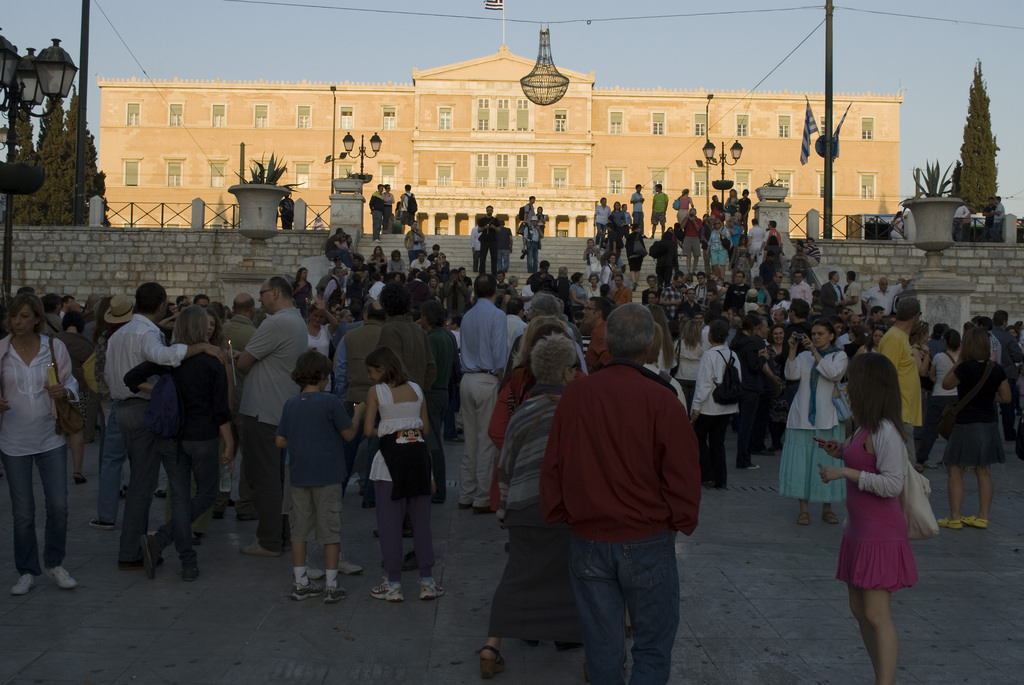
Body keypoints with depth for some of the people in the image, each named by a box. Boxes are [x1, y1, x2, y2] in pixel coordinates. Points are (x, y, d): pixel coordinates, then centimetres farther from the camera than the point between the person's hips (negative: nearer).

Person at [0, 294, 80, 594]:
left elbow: (71, 383, 6)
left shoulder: (55, 347, -2)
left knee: (58, 505, -1)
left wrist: (64, 392, -16)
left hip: (50, 437, 0)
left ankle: (54, 563, 21)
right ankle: (27, 572, 22)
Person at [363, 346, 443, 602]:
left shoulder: (376, 392, -3)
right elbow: (426, 427, 10)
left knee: (390, 523, 4)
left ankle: (393, 585, 8)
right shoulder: (416, 389, 9)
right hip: (418, 452, 4)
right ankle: (427, 582, 13)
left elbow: (368, 430, -6)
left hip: (391, 456, -4)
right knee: (421, 520, 10)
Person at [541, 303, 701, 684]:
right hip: (647, 542, -3)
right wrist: (681, 522, 9)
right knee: (653, 645, 9)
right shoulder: (661, 399, -14)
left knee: (603, 646, 13)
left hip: (587, 541, 3)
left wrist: (558, 516, 18)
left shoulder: (574, 394, -4)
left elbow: (553, 465, 4)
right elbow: (682, 473, -8)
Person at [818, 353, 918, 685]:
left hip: (880, 534, -10)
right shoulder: (867, 428, 10)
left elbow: (892, 483, -24)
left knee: (877, 616, -8)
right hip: (861, 530, 10)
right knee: (859, 610, 15)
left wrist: (844, 473, -22)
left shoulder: (884, 430, -20)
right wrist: (842, 454, 8)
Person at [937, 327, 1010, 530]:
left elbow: (946, 384, -3)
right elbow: (1006, 397, 4)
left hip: (966, 425, -6)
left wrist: (958, 361, 0)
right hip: (989, 425, 6)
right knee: (983, 472, 14)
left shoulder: (966, 368, -17)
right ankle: (983, 517, 18)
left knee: (955, 472, 3)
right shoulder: (996, 369, -1)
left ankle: (954, 518, 4)